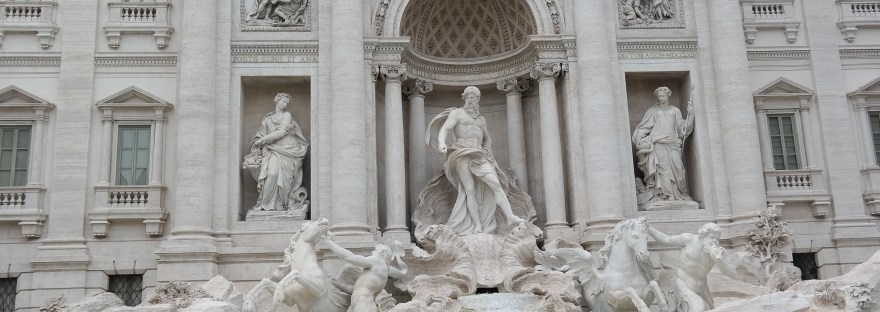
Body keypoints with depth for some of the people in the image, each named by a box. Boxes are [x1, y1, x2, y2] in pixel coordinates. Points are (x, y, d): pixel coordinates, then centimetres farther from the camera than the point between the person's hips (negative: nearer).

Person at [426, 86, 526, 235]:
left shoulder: (481, 119, 26)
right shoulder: (456, 113, 9)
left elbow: (488, 139, 38)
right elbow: (444, 130, -7)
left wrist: (487, 151, 16)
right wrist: (442, 143, -29)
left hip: (478, 156, 5)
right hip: (462, 155, -4)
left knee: (495, 183, -15)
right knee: (470, 190, -15)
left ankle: (510, 216, -23)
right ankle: (478, 225, -15)